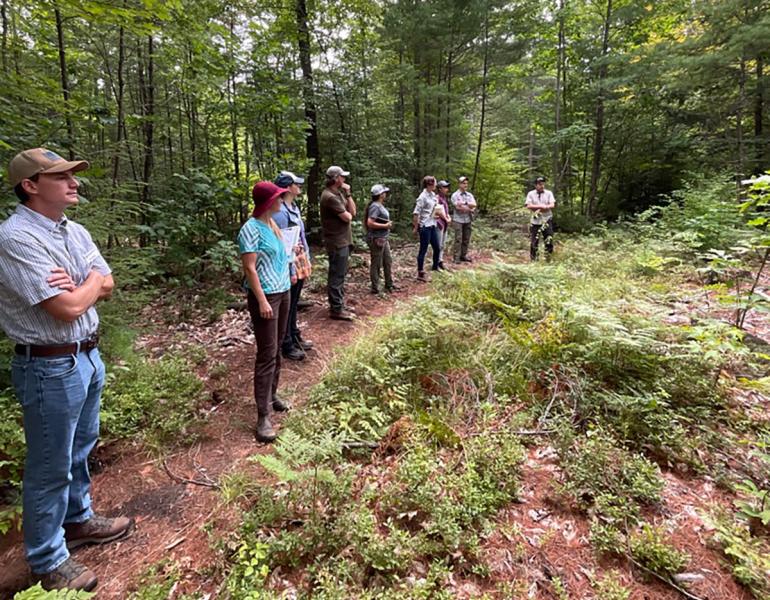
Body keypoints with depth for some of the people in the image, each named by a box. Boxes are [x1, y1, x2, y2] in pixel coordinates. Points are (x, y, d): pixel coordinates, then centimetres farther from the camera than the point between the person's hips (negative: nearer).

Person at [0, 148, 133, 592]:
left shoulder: (76, 232, 6)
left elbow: (108, 287, 6)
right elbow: (68, 308, -24)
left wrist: (78, 285, -14)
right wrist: (91, 280, -5)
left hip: (88, 356, 8)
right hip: (50, 367, -8)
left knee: (81, 450, 23)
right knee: (51, 467, 8)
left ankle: (79, 520, 44)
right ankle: (48, 561, 28)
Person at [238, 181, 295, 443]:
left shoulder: (273, 223, 11)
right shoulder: (251, 228, -14)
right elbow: (249, 268, -18)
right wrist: (262, 300, -23)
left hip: (283, 292, 8)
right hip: (265, 295, -8)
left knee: (277, 349, 16)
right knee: (266, 354, -8)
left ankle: (272, 395, 31)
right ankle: (263, 416, -2)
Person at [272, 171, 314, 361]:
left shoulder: (294, 207, 10)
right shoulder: (280, 212, -20)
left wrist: (306, 262, 16)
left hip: (300, 264, 9)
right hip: (290, 266, -9)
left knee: (294, 305, 20)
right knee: (286, 308, 4)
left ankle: (295, 337, 35)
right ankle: (286, 346, 16)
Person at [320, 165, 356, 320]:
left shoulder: (339, 193, 13)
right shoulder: (330, 197, -19)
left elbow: (353, 211, 8)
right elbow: (347, 218, -19)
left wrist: (348, 194, 0)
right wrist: (348, 213, 3)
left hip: (343, 240, 10)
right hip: (337, 242, -10)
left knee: (340, 275, 17)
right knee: (337, 276, -4)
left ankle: (339, 304, 27)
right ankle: (336, 309, 3)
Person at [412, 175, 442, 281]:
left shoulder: (433, 195, 9)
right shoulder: (422, 197, -15)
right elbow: (416, 213, -16)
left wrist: (437, 214, 6)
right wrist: (415, 228, -14)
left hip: (433, 225, 8)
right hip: (425, 227, -8)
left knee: (437, 248, 17)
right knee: (423, 250, 0)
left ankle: (435, 267, 37)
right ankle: (420, 273, 9)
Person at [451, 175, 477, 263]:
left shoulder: (470, 195, 13)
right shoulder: (455, 195, -3)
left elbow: (474, 205, -1)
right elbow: (458, 207, -15)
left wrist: (465, 203, -14)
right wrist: (470, 209, -8)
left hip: (468, 220, 5)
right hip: (458, 220, -5)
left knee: (466, 239, 8)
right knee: (458, 239, -6)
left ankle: (464, 255, 17)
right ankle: (457, 257, -2)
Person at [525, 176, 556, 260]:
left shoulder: (548, 193, 7)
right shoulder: (531, 194, 4)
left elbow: (552, 205, -3)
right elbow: (528, 206, -8)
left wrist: (544, 207, -19)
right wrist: (540, 206, -15)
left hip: (546, 220, 1)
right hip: (535, 221, -1)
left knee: (549, 239, -3)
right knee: (534, 241, 3)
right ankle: (533, 259, 14)